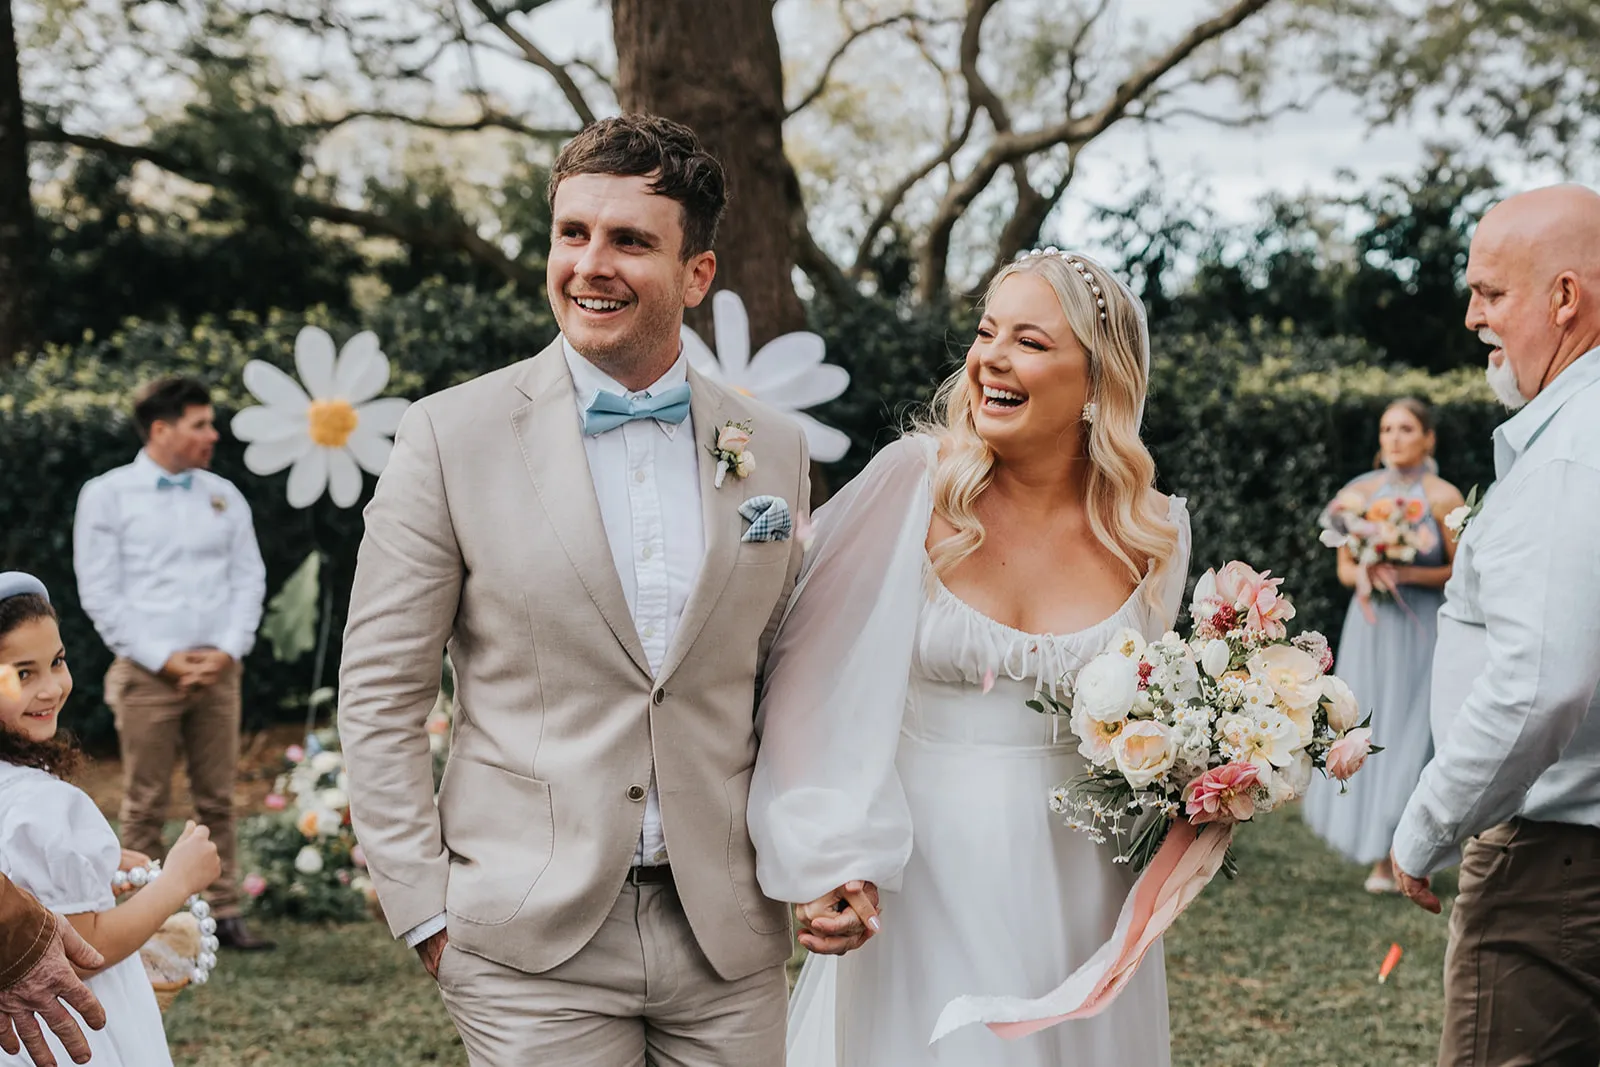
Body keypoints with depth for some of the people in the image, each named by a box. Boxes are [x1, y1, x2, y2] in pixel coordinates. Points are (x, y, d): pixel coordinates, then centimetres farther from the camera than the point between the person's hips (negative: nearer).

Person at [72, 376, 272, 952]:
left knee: (217, 800, 5)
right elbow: (100, 593, -5)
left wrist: (228, 650, -5)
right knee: (146, 806, 0)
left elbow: (249, 579, 10)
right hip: (147, 674, -4)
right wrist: (163, 659, -11)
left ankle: (224, 913, 10)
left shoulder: (223, 494, 12)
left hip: (218, 670, 4)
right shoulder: (107, 495, 0)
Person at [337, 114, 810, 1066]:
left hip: (730, 946, 3)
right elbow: (379, 696, -2)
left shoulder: (774, 449, 5)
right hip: (533, 948, -3)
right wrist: (425, 909, -5)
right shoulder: (453, 436, -4)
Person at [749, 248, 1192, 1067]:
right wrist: (829, 866, -14)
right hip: (920, 896, -2)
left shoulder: (1152, 536, 0)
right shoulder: (913, 484, -9)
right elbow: (821, 678, -9)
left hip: (1075, 899, 2)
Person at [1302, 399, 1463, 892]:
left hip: (1423, 629, -3)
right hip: (1371, 628, 3)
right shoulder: (1361, 494, 4)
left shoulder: (1443, 497, -6)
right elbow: (1345, 568, 9)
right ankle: (1380, 856, 14)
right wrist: (1365, 576, -13)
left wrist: (1405, 574, -18)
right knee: (1366, 733, 3)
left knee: (1414, 735, -4)